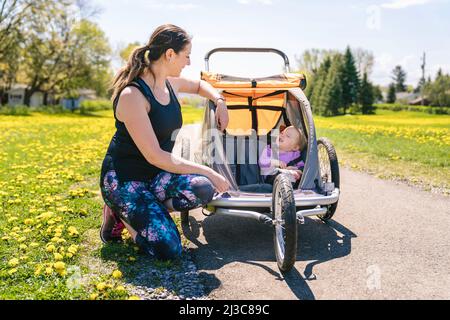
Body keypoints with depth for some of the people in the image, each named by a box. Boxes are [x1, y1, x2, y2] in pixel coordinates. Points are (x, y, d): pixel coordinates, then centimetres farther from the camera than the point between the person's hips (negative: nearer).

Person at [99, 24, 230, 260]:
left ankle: (141, 211, 0)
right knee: (167, 250, -23)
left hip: (156, 175, 7)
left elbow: (199, 85, 28)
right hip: (123, 178, -7)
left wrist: (219, 101, 7)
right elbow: (155, 156, -24)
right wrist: (208, 171, -21)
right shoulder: (132, 95, -22)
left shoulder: (171, 83, 3)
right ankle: (120, 213, 5)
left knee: (203, 188, -25)